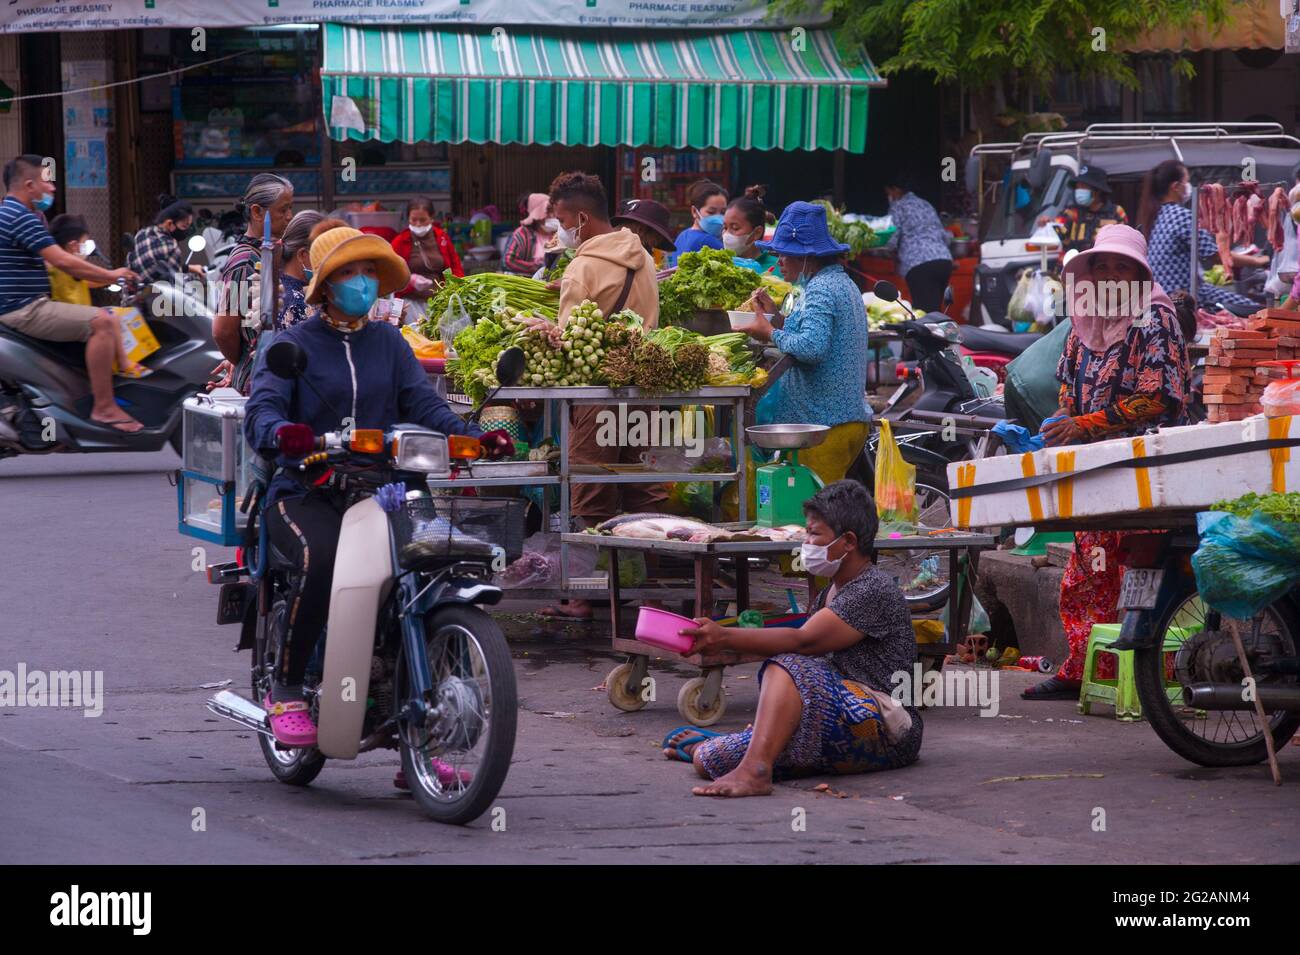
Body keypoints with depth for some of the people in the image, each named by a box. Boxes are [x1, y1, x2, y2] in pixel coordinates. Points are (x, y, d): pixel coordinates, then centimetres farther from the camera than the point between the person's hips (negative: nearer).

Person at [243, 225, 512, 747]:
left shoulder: (389, 342, 17)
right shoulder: (293, 343, 4)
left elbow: (424, 404, 3)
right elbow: (260, 410, -11)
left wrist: (474, 436, -16)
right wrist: (281, 433, -36)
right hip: (304, 493, -4)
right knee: (322, 559, -36)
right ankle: (286, 691, -19)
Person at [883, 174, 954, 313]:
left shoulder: (898, 206, 6)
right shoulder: (926, 205, 26)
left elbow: (893, 240, -2)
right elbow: (944, 236, 23)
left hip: (919, 265, -7)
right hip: (944, 260, 7)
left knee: (924, 312, -15)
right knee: (935, 310, 10)